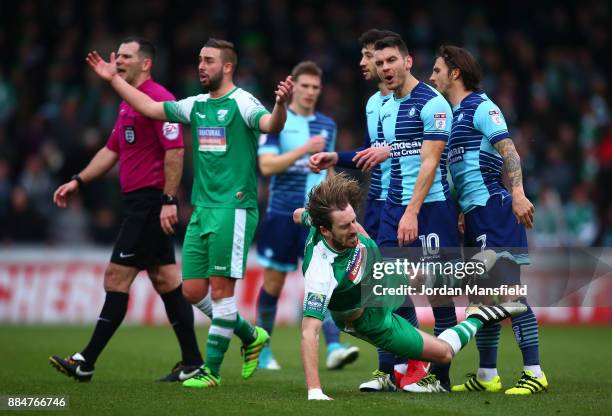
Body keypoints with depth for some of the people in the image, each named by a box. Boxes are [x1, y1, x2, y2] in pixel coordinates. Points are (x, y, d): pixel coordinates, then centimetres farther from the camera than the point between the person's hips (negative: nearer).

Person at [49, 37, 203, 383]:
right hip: (139, 202, 10)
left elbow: (175, 150, -19)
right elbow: (112, 150, 25)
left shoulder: (157, 98, -13)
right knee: (165, 281, 8)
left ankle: (86, 362, -5)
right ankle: (192, 363, 9)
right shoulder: (128, 104, 18)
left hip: (149, 203, -10)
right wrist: (78, 182, 18)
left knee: (117, 279, -7)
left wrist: (168, 201, -22)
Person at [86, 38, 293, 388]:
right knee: (193, 290, 6)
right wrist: (114, 79, 20)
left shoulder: (241, 102, -7)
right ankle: (251, 336, 24)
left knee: (221, 287, -7)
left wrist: (281, 104, -46)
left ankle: (212, 370, -2)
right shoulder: (196, 105, 14)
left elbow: (271, 125, -25)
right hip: (201, 210, 8)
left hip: (233, 208, -8)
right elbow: (150, 108, 21)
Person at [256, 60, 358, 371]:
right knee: (274, 282, 5)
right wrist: (304, 149, -22)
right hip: (282, 213, -3)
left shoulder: (327, 125, 12)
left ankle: (334, 348, -22)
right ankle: (263, 351, 21)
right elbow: (266, 165, -14)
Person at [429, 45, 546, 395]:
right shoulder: (454, 114, 20)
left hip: (494, 208, -9)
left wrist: (518, 194, -29)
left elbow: (508, 150, -18)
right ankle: (487, 376, 15)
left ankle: (534, 373, -13)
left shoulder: (481, 107, -7)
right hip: (474, 215, 9)